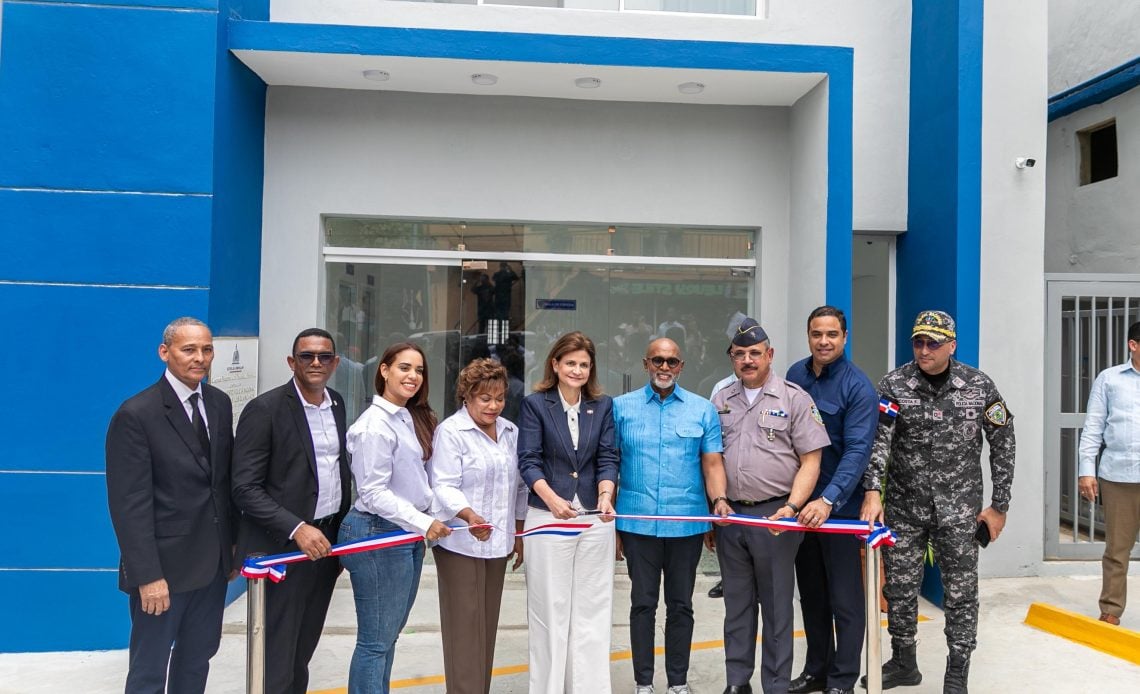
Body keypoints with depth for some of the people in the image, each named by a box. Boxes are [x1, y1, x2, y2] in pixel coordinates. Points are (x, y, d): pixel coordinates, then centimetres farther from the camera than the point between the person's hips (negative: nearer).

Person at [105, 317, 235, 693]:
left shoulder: (219, 403, 5)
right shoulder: (136, 414, -15)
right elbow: (130, 504, -17)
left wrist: (232, 542, 10)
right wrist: (148, 576, -19)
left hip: (213, 560, 6)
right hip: (166, 564, -6)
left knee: (198, 657, 20)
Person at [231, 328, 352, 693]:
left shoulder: (337, 403, 8)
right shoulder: (265, 409, -13)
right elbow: (245, 489, -16)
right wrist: (297, 529, -24)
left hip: (326, 540, 6)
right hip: (282, 547, -6)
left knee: (303, 648, 18)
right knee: (276, 654, 5)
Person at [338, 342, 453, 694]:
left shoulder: (413, 419, 9)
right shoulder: (375, 425, -17)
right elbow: (373, 492, -20)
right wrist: (423, 523, -24)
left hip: (409, 533, 9)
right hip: (379, 533, -9)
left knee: (389, 632, 17)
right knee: (376, 639, 1)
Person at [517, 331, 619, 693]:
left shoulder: (603, 405, 8)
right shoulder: (535, 404, 0)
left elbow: (608, 458, 3)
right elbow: (528, 460, -7)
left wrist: (606, 496, -16)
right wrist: (552, 499, -22)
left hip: (595, 519, 2)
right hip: (547, 518, -2)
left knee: (592, 610, 6)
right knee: (550, 608, 6)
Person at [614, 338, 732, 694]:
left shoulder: (703, 410, 6)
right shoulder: (621, 407, 4)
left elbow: (712, 463, 4)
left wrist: (719, 499, -15)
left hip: (687, 524, 1)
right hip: (637, 523, -1)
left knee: (681, 605, 11)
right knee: (643, 603, 7)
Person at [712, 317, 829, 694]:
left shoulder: (794, 398, -2)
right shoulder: (720, 401, 10)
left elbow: (810, 461, -5)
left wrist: (790, 508, -16)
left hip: (775, 514, -4)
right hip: (729, 515, 4)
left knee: (776, 605, 5)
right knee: (736, 603, 12)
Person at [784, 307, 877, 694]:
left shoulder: (858, 387, -13)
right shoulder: (795, 374, 4)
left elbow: (858, 450, -21)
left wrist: (828, 500, -32)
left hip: (840, 505, -6)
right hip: (798, 501, 6)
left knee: (845, 599, 4)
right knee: (811, 593, 17)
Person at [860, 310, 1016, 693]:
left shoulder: (980, 386, -4)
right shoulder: (893, 385, -6)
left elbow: (1003, 445, 3)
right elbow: (878, 441, -14)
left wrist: (999, 505, 2)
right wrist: (873, 491, -27)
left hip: (959, 508, -1)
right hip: (904, 506, 1)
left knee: (961, 591, 6)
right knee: (899, 586, 10)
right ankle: (903, 663, 30)